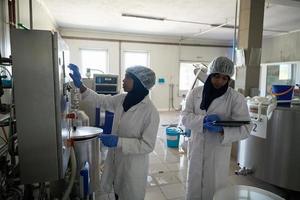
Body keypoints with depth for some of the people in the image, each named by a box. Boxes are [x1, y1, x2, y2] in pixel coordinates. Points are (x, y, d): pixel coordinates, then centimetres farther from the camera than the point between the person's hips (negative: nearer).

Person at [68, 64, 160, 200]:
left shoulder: (150, 111, -24)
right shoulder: (122, 99, -5)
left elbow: (148, 145, -21)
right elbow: (100, 100, 5)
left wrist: (119, 141, -26)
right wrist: (80, 85, -5)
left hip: (133, 166, -6)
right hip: (116, 160, 6)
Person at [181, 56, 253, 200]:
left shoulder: (236, 98, -10)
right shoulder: (195, 93, -3)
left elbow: (245, 128, -12)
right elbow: (185, 117, -6)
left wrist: (223, 130, -30)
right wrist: (203, 120, -24)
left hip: (218, 152, -2)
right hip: (196, 149, 2)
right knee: (193, 187, 18)